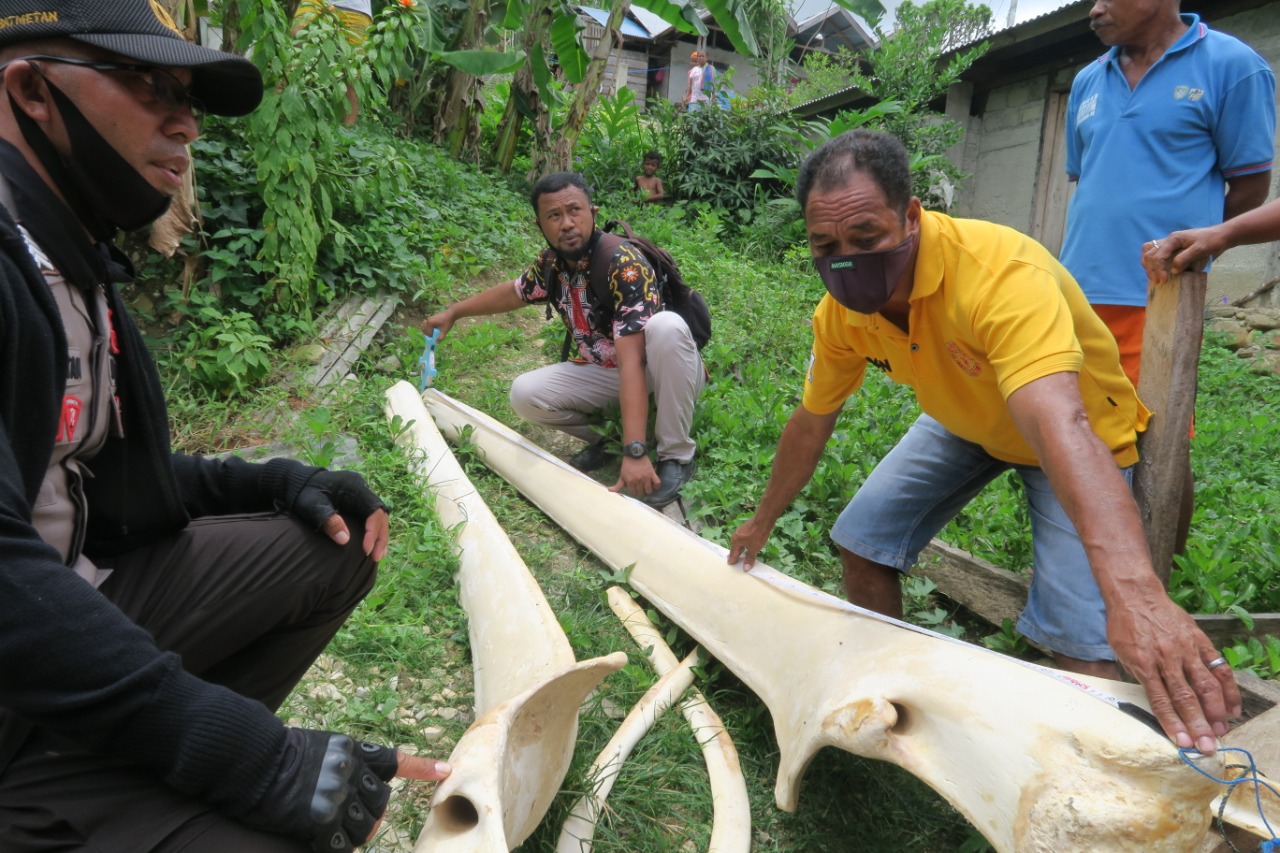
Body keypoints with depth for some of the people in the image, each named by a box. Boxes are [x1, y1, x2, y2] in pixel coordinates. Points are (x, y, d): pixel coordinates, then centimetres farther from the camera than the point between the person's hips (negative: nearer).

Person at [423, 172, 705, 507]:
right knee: (525, 394, -16)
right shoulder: (550, 264, -7)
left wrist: (635, 452, -44)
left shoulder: (624, 264, -28)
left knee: (665, 326, -38)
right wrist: (452, 312, 20)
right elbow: (515, 292, 18)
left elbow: (632, 359, -38)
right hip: (605, 372, 5)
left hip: (664, 369, -5)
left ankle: (676, 456, -21)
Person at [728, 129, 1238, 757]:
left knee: (1079, 636, -21)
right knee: (863, 538, -1)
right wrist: (762, 522, 6)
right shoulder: (842, 308, -18)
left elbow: (1060, 427, -54)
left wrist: (1134, 594, -66)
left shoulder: (999, 274, -40)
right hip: (962, 423, 6)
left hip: (1080, 434, -5)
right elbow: (812, 421, -3)